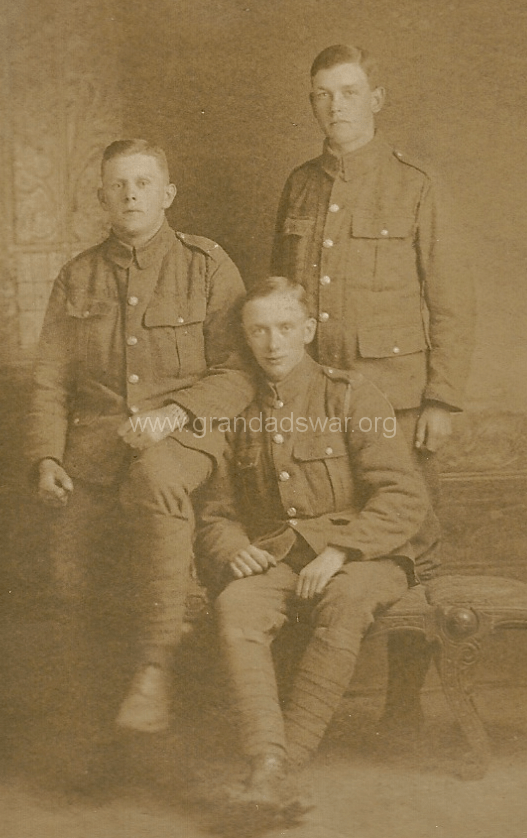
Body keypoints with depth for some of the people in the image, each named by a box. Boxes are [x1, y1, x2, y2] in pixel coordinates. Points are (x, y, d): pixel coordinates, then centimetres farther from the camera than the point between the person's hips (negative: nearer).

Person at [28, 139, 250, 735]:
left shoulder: (208, 267, 4)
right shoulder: (77, 278, 13)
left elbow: (237, 372, -1)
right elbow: (50, 381, 13)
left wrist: (172, 413, -17)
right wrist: (47, 457, -3)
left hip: (184, 432, -3)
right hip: (95, 435, 4)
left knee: (156, 479, -39)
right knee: (70, 583, -9)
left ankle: (155, 669, -31)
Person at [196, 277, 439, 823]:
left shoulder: (351, 397, 1)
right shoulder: (242, 417, 14)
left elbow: (405, 497, -8)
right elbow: (216, 513, 19)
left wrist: (338, 553, -21)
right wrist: (234, 549, -6)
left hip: (365, 557, -3)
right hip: (275, 558, 3)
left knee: (345, 599, -37)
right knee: (235, 606, -30)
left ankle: (289, 755, -35)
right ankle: (269, 773, -39)